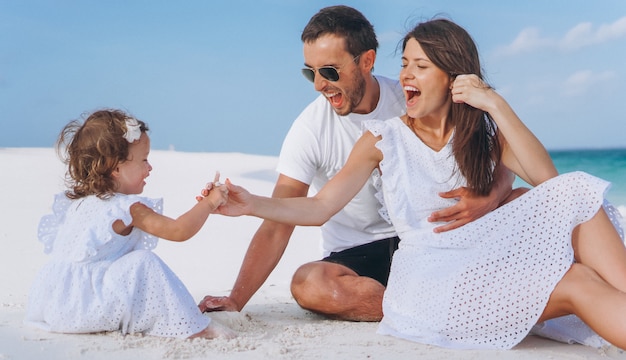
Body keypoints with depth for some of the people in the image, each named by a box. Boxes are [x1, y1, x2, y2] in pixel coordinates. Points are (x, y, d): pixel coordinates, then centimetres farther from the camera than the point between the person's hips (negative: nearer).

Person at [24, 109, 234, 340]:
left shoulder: (77, 200, 14)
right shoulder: (126, 208, -12)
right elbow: (179, 231, -14)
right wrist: (209, 203, -1)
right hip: (80, 306, -9)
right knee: (144, 264, -17)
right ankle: (190, 328, -16)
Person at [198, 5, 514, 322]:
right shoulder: (310, 129, -11)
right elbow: (277, 226, -14)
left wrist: (489, 198, -31)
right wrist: (236, 301, -24)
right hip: (355, 256, 0)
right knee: (307, 284, -35)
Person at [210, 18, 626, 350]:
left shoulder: (484, 131, 11)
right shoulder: (385, 137, 4)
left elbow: (546, 177, -7)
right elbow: (318, 208, 0)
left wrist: (496, 104, -13)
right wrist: (253, 204, -16)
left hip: (486, 264, 4)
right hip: (428, 275, -4)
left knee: (577, 193, -21)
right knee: (575, 284, -28)